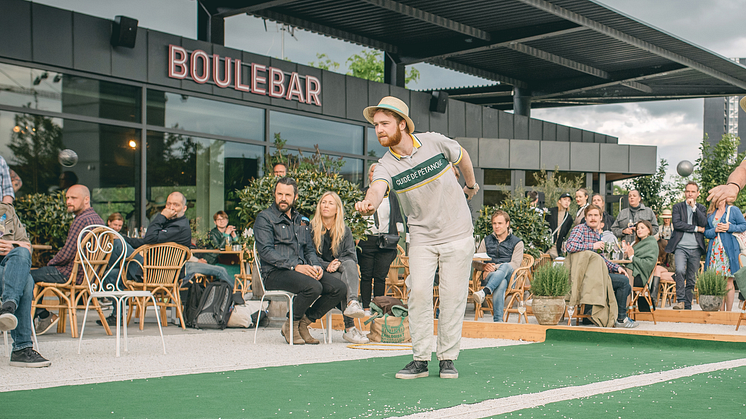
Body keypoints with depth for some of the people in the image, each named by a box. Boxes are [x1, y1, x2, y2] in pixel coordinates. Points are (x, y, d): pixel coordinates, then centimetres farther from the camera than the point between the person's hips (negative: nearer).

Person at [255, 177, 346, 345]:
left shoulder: (300, 220, 23)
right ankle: (291, 325, -8)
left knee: (340, 288, -14)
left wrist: (316, 266, -3)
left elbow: (309, 249, 22)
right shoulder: (265, 218, 1)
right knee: (313, 287, -33)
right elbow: (266, 251, -11)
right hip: (275, 273, -7)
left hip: (302, 270, 7)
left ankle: (303, 323, -1)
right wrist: (295, 266, -21)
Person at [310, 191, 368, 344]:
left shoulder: (345, 231, 15)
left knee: (349, 264, -34)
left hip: (340, 271, 3)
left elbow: (351, 256, 5)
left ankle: (352, 303, -55)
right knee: (344, 280, -33)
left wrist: (339, 263, -17)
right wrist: (327, 266, -16)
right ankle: (349, 328, -45)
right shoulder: (311, 228, 7)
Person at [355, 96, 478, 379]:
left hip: (457, 233, -1)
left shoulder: (435, 142, -11)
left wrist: (471, 185, 24)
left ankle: (448, 359, 9)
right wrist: (369, 203, -57)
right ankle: (420, 359, -1)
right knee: (419, 291, -10)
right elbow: (378, 187, -34)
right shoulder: (386, 165, -11)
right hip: (422, 236, 1)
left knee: (453, 295, -1)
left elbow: (461, 156, 10)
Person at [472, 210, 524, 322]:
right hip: (489, 276, 2)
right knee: (501, 284, -38)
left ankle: (484, 292, -63)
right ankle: (497, 319, -53)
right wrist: (484, 266, -11)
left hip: (509, 276, -2)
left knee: (505, 267, -40)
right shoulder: (486, 241, 25)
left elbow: (515, 265, -2)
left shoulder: (517, 242, 14)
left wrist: (495, 267, -16)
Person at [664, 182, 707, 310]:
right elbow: (676, 223, -6)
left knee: (692, 279, 4)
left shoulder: (701, 208, 14)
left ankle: (687, 306, 10)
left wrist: (694, 207, -10)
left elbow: (704, 224, -5)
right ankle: (680, 300, -15)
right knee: (680, 271, -24)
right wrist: (696, 228, -6)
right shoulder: (677, 207, 9)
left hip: (695, 248, 2)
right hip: (680, 246, -2)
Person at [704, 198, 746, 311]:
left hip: (729, 249, -4)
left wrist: (729, 227, -12)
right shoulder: (710, 214, 16)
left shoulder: (733, 210, 5)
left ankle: (729, 311, 0)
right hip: (714, 250, 4)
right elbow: (706, 232, 14)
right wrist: (715, 230, -6)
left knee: (728, 281, -4)